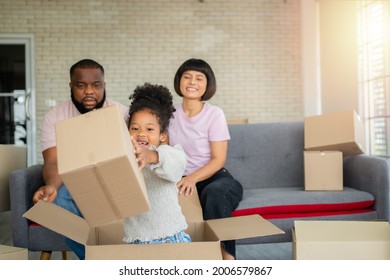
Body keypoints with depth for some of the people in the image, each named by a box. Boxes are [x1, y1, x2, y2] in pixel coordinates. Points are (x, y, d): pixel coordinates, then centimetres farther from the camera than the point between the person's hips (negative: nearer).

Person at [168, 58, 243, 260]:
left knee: (213, 193, -38)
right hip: (182, 180, 3)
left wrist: (192, 178, -25)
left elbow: (218, 159, -9)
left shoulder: (214, 114, -7)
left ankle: (225, 254, -21)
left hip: (213, 177, -3)